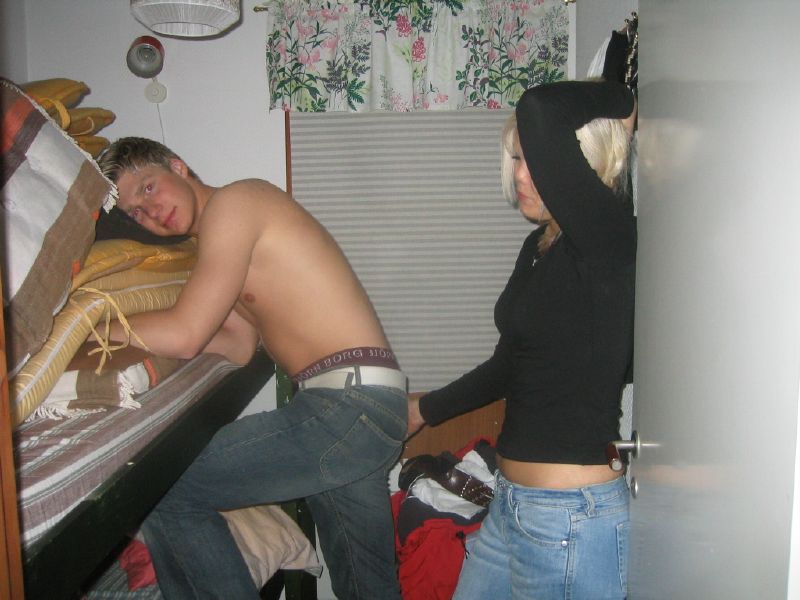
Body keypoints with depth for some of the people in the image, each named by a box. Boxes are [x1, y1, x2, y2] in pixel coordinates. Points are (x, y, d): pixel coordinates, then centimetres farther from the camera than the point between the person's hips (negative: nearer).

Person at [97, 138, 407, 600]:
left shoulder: (232, 201, -7)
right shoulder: (226, 245, 22)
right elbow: (240, 347, 11)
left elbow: (184, 337, -13)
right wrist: (136, 328, 6)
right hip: (366, 406, 10)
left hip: (351, 403, -10)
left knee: (160, 492, -5)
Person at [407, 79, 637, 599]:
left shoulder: (607, 241, -19)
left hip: (571, 521, -8)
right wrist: (427, 408, 29)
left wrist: (624, 103, -14)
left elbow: (539, 111, -33)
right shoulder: (541, 246, 8)